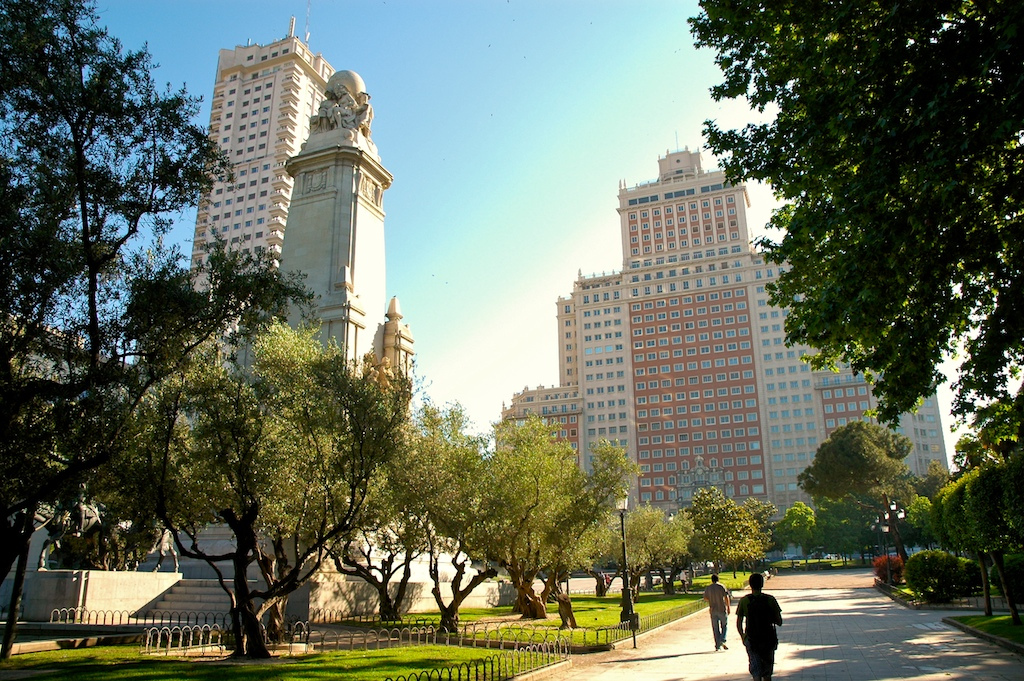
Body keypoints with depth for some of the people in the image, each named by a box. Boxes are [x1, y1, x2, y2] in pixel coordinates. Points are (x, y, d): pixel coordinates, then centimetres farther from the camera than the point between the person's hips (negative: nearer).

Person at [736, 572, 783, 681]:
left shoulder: (744, 600, -7)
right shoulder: (770, 599, -7)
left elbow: (738, 624, -3)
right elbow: (779, 622, -3)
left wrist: (742, 637, 14)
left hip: (751, 640, -1)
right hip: (768, 639, 1)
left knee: (756, 672, 3)